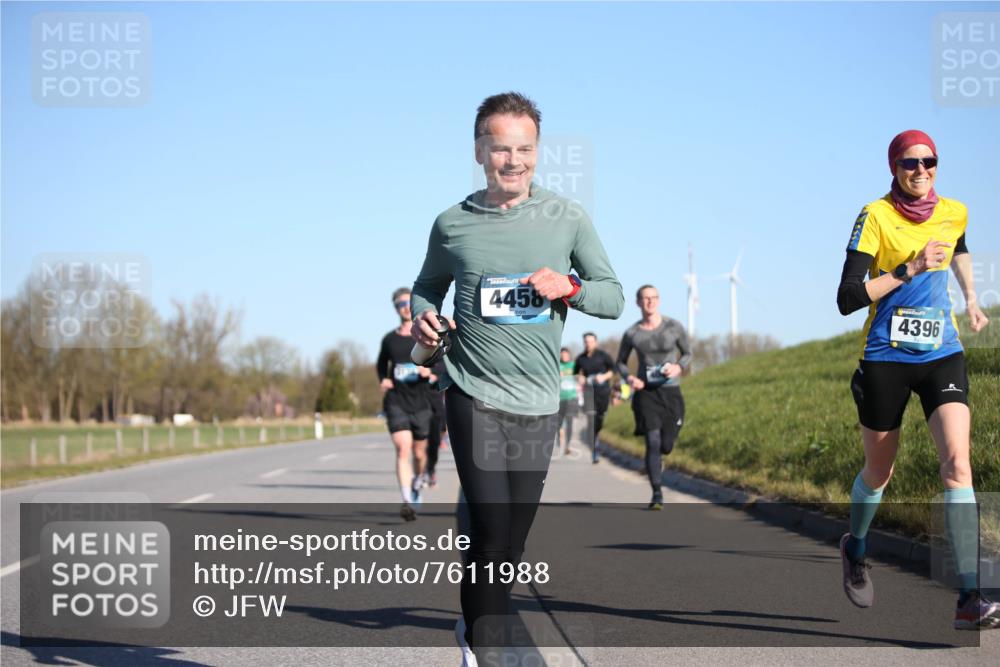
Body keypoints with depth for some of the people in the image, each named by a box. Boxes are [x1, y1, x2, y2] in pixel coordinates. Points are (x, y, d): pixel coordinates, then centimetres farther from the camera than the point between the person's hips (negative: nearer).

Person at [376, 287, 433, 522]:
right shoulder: (389, 339, 8)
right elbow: (381, 365, 24)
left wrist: (430, 371, -19)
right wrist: (382, 380, 3)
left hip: (420, 403, 0)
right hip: (396, 401, 0)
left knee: (419, 453, 11)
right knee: (402, 450, -17)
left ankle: (417, 483, 43)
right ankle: (407, 501, -24)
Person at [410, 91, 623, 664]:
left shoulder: (567, 219, 2)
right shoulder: (453, 224, 1)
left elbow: (615, 297, 6)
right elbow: (428, 287, 18)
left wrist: (568, 288, -14)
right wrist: (423, 317, -4)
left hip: (539, 402, 2)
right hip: (475, 396, -2)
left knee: (515, 536, 9)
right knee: (492, 528, -14)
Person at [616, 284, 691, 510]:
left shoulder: (674, 327, -3)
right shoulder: (631, 333, -2)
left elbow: (687, 354, 9)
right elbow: (621, 362, 12)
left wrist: (678, 367, -13)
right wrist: (629, 378, -9)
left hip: (671, 392, 1)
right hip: (646, 392, -1)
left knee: (666, 446, 2)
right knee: (652, 443, -13)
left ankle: (656, 458, 42)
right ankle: (657, 494, -6)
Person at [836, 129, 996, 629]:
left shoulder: (954, 212, 4)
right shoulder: (876, 216, -10)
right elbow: (848, 298, -16)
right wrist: (910, 269, -20)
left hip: (942, 354, 2)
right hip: (885, 358, -2)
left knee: (957, 463, -16)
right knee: (879, 471, 12)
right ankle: (855, 548, 46)